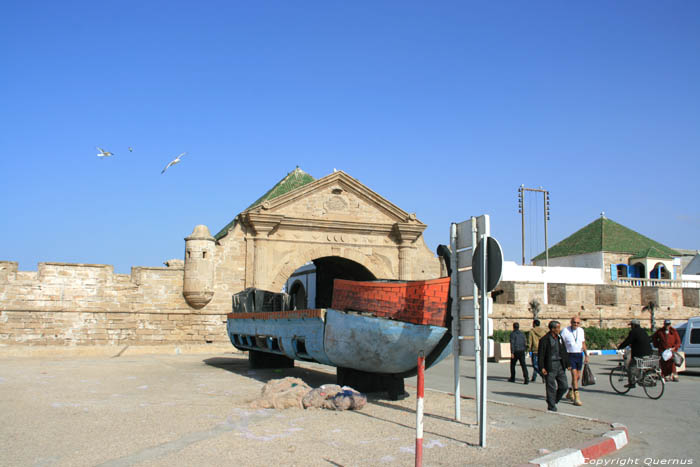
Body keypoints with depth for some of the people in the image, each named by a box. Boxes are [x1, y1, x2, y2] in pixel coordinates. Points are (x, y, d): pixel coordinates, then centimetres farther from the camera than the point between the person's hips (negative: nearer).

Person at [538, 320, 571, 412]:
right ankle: (551, 407, 9)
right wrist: (542, 367, -16)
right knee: (551, 388, -2)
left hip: (560, 365, 6)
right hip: (550, 366, -6)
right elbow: (540, 355, -10)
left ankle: (554, 400, 25)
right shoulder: (545, 340, -8)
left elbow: (564, 352, 17)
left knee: (564, 386, 4)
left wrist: (567, 364, 12)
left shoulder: (560, 338, 12)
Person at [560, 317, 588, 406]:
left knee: (578, 376, 10)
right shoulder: (565, 330, -8)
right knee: (574, 375, -14)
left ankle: (570, 392, 32)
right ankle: (576, 398, -13)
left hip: (579, 355, 5)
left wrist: (586, 355, 15)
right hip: (570, 355, -5)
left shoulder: (581, 331, 8)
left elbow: (583, 343, 18)